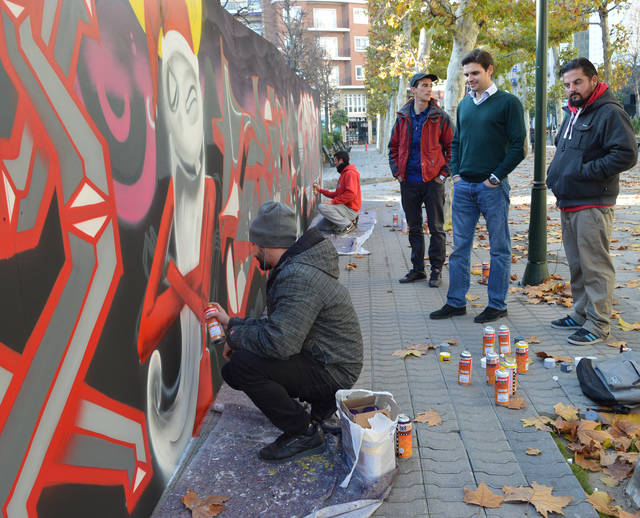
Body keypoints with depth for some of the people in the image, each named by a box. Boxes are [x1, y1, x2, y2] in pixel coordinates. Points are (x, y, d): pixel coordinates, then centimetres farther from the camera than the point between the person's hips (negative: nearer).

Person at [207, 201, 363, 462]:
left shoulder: (298, 277, -25)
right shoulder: (294, 268, 9)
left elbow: (279, 341, -31)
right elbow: (277, 324, 18)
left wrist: (236, 337, -14)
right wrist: (231, 322, 13)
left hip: (333, 370, -10)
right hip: (327, 359, 10)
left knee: (241, 365, -22)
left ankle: (303, 433, -6)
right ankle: (323, 402, 18)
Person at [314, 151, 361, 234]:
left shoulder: (350, 173, -13)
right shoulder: (343, 174, 19)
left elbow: (351, 194, -26)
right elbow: (337, 194, 20)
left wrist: (333, 201, -23)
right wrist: (320, 190, 20)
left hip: (350, 210, -10)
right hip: (345, 207, 10)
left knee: (321, 207, -23)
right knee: (322, 225, 5)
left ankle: (348, 225, -14)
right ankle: (350, 220, 7)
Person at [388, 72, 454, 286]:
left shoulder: (440, 117, -1)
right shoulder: (402, 117, 8)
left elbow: (452, 148, 2)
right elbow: (394, 147, 16)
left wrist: (444, 173, -6)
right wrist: (396, 171, 5)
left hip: (433, 180, -3)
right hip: (408, 182, 4)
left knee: (436, 228, 2)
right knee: (414, 227, 11)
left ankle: (436, 270, 12)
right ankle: (417, 269, 23)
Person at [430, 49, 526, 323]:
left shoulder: (508, 102, -4)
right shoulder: (464, 104, 14)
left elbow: (518, 146, -7)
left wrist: (495, 178, -11)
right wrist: (455, 173, 7)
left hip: (492, 187, -5)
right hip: (463, 185, 6)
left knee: (499, 248, 4)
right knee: (459, 246, 8)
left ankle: (497, 304, 14)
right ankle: (456, 301, 18)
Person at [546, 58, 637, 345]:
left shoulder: (610, 113, -11)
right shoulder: (572, 113, 18)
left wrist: (585, 171, -19)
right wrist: (555, 172, 12)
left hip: (592, 205, -9)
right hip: (567, 203, 9)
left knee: (595, 267, -4)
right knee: (577, 265, 16)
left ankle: (598, 325, 4)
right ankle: (581, 314, 28)